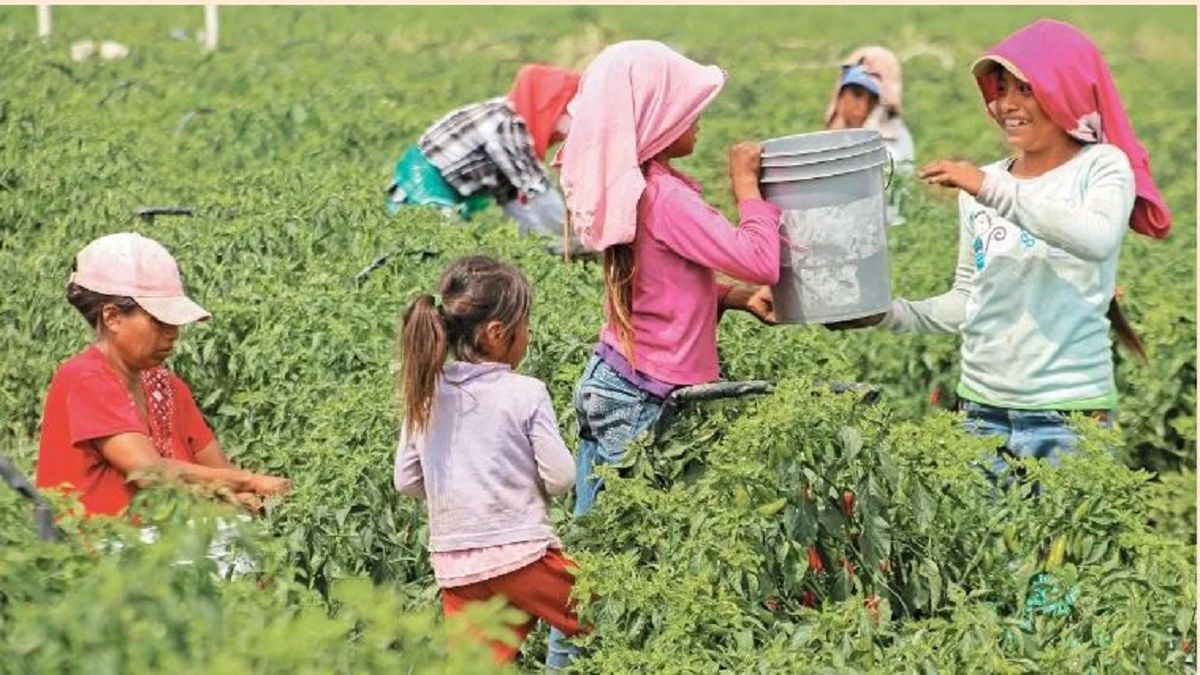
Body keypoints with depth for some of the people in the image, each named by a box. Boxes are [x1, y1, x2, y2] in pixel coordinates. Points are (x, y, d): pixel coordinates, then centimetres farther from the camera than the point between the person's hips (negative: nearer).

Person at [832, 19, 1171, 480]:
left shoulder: (1102, 166, -3)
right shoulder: (980, 186, 11)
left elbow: (1098, 240, -24)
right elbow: (967, 302, 14)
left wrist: (994, 190, -25)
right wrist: (890, 315, -1)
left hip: (1068, 409, -5)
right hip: (981, 406, 5)